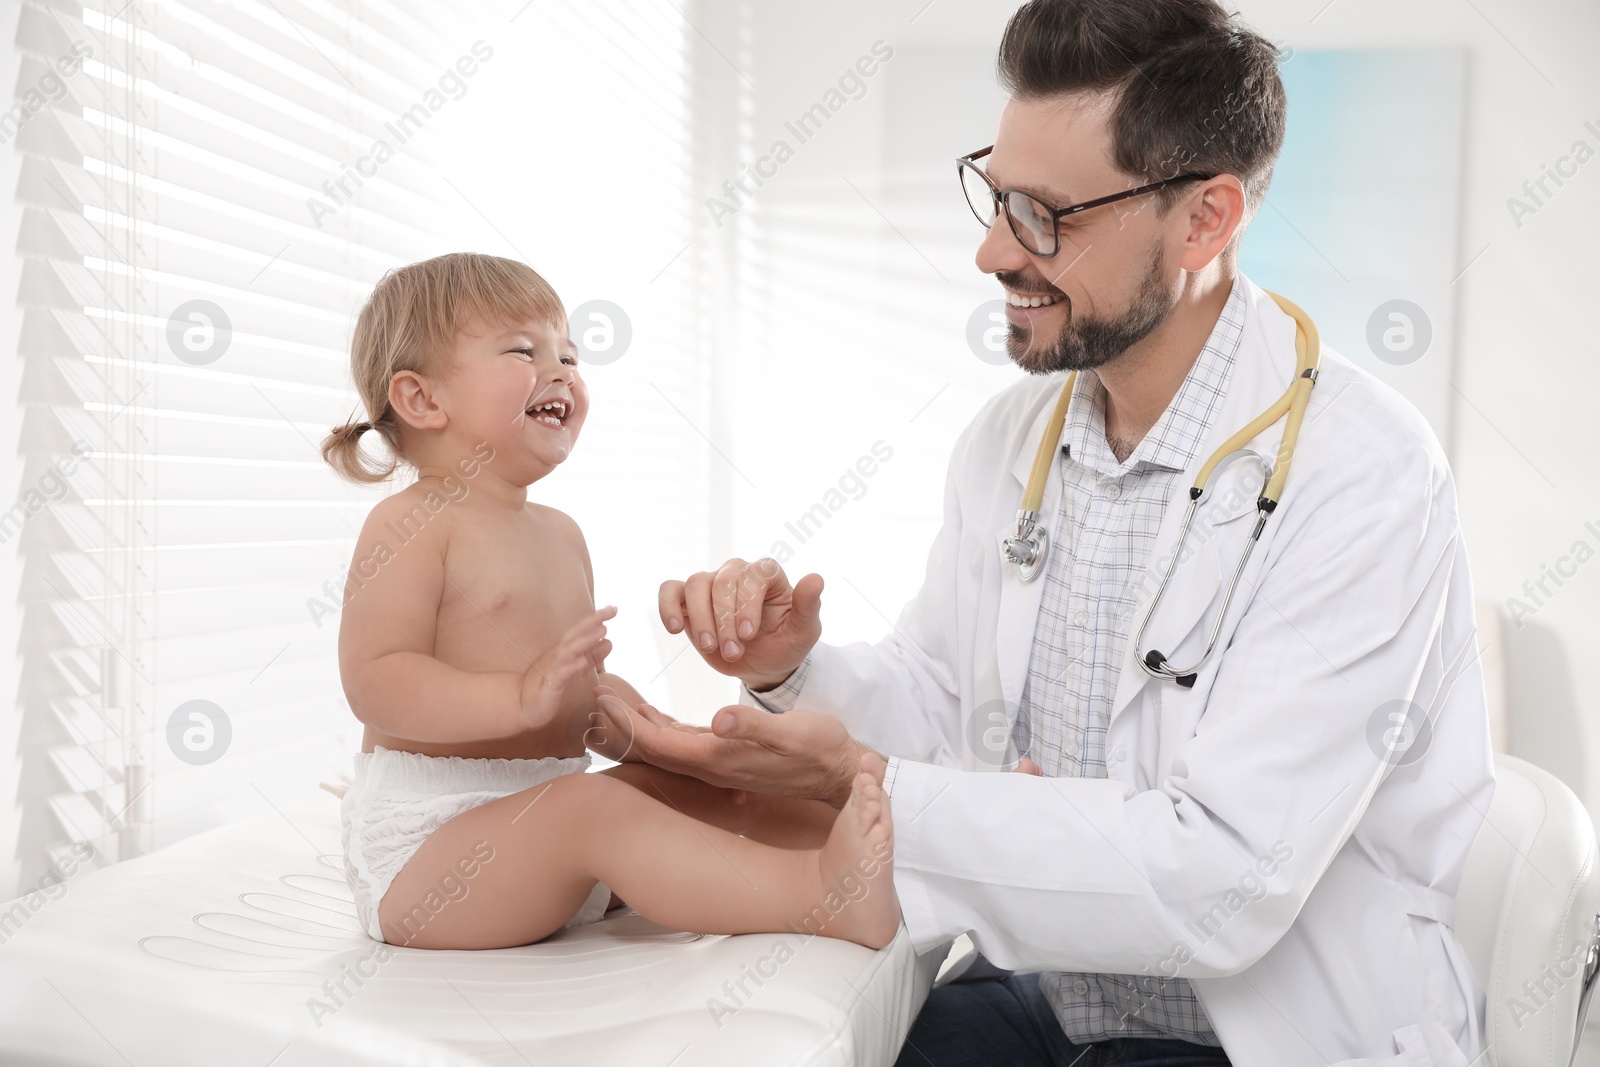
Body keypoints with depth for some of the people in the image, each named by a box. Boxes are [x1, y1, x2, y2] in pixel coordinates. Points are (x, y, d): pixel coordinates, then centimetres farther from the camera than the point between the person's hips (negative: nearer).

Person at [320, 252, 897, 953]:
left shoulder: (560, 534, 16)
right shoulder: (414, 523, -11)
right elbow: (374, 681, -22)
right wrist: (522, 696, -33)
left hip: (538, 823, 9)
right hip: (421, 844, -9)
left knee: (708, 788, -1)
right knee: (589, 804, -33)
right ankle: (822, 897, -40)